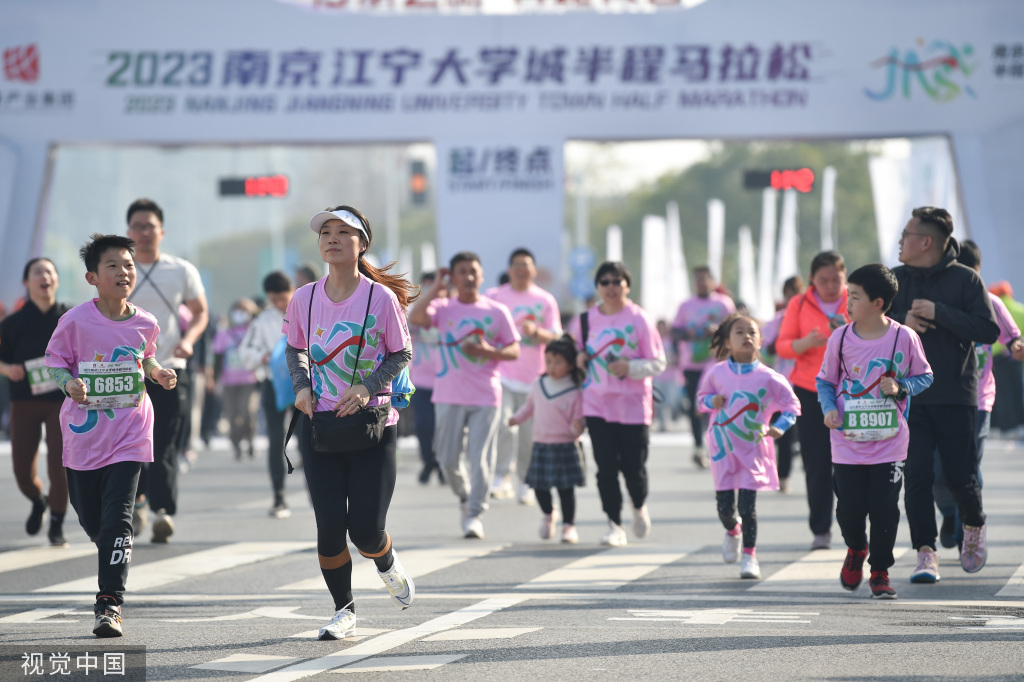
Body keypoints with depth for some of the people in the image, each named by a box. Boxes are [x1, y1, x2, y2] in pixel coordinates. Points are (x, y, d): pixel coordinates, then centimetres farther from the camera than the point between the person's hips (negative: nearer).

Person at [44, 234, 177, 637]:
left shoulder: (144, 324, 0)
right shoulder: (75, 321, -10)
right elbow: (55, 361, -2)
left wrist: (157, 373, 0)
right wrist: (68, 383, -21)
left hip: (129, 434, 0)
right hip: (85, 433, 0)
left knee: (117, 517, -12)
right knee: (90, 517, 11)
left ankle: (110, 603, -10)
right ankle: (113, 560, 45)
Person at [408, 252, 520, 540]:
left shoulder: (497, 312, 3)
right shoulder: (443, 308, 2)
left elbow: (514, 351, 4)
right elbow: (415, 318, -18)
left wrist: (489, 351, -15)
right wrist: (437, 287, -12)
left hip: (486, 397, -1)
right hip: (449, 395, 1)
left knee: (480, 458, -7)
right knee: (448, 458, 6)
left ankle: (474, 514, 1)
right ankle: (464, 497, 32)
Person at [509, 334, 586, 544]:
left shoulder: (575, 393, -9)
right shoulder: (537, 385, 6)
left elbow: (577, 421, -7)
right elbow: (529, 405, 22)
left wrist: (577, 428, -29)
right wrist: (516, 418, 10)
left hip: (566, 446, -4)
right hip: (541, 445, 4)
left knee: (566, 488, -3)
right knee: (540, 487, 6)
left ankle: (569, 526, 8)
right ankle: (547, 515, 35)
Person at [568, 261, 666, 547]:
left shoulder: (640, 320, -5)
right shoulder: (585, 319, 4)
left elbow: (658, 363, -4)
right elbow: (575, 349, 21)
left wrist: (630, 367, -21)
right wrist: (579, 357, -3)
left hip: (633, 406, -2)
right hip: (597, 405, 2)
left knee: (633, 467, 2)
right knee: (606, 467, -5)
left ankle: (639, 507, 34)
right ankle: (615, 526, 4)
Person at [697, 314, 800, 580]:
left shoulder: (767, 378, -7)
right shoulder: (717, 373, -2)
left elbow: (792, 405, 2)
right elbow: (702, 397, 15)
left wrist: (779, 427, -13)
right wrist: (712, 401, -8)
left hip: (753, 449, -2)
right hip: (722, 448, 2)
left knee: (748, 507, -5)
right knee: (725, 506, 3)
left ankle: (750, 556, 9)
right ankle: (732, 530, 37)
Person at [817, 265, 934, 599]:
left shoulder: (905, 338, -7)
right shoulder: (840, 339, -3)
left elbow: (924, 377, 5)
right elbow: (825, 381, 8)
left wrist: (900, 388, -14)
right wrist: (829, 409, -10)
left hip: (890, 444, -1)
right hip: (848, 444, 1)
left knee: (885, 509, -3)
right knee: (849, 510, 2)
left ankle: (880, 572, 16)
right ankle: (856, 549, 34)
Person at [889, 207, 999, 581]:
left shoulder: (966, 279, -1)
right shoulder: (895, 279, 9)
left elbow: (989, 330, -8)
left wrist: (939, 313, -16)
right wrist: (900, 322, -12)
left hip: (956, 396, -2)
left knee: (961, 476, -1)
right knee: (916, 475, -8)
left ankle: (974, 526, 29)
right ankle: (925, 553, -4)